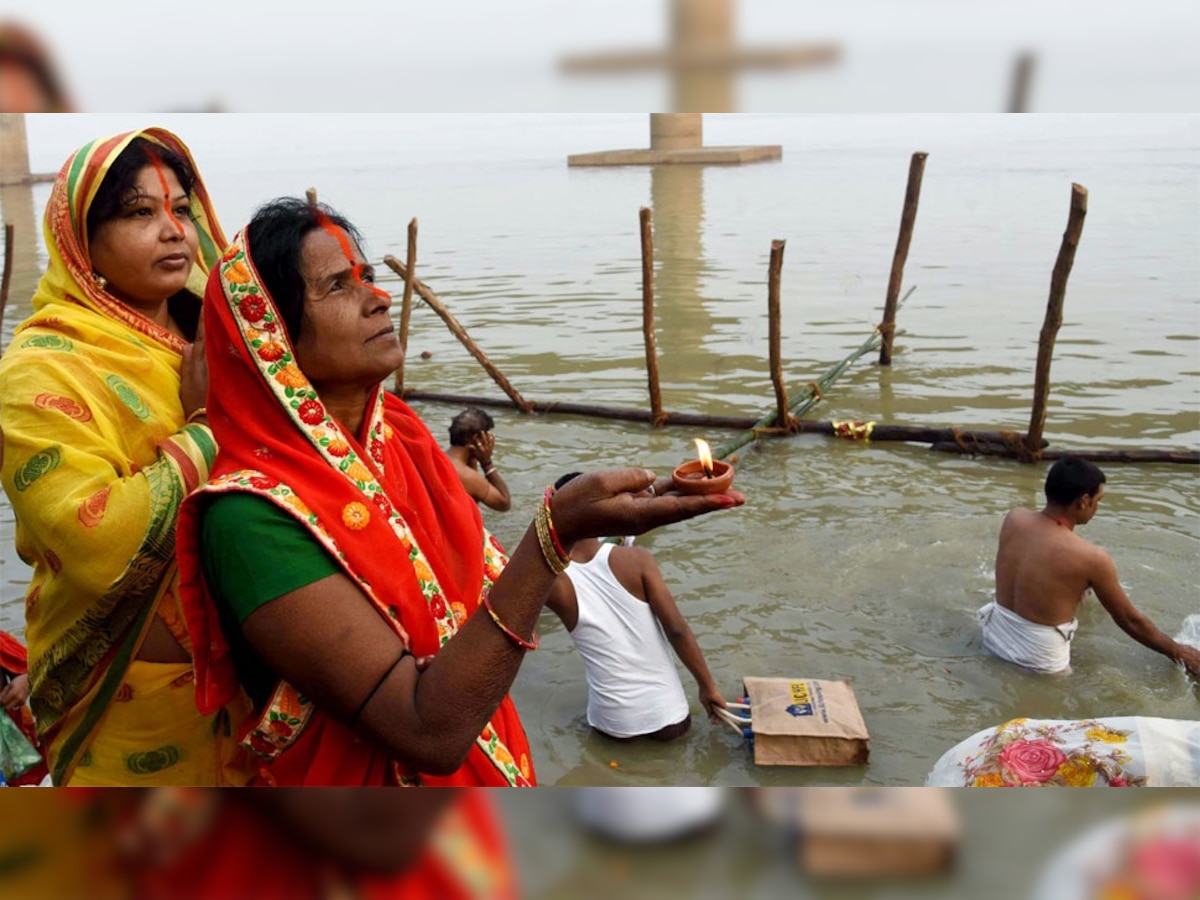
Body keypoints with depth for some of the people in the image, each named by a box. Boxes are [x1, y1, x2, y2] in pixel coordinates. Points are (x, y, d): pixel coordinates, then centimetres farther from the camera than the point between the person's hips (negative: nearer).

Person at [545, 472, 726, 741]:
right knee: (676, 728, 37)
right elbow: (677, 629, -16)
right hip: (665, 713, 0)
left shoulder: (554, 582, -17)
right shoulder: (636, 558, -16)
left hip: (615, 724, 0)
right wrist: (708, 686, -5)